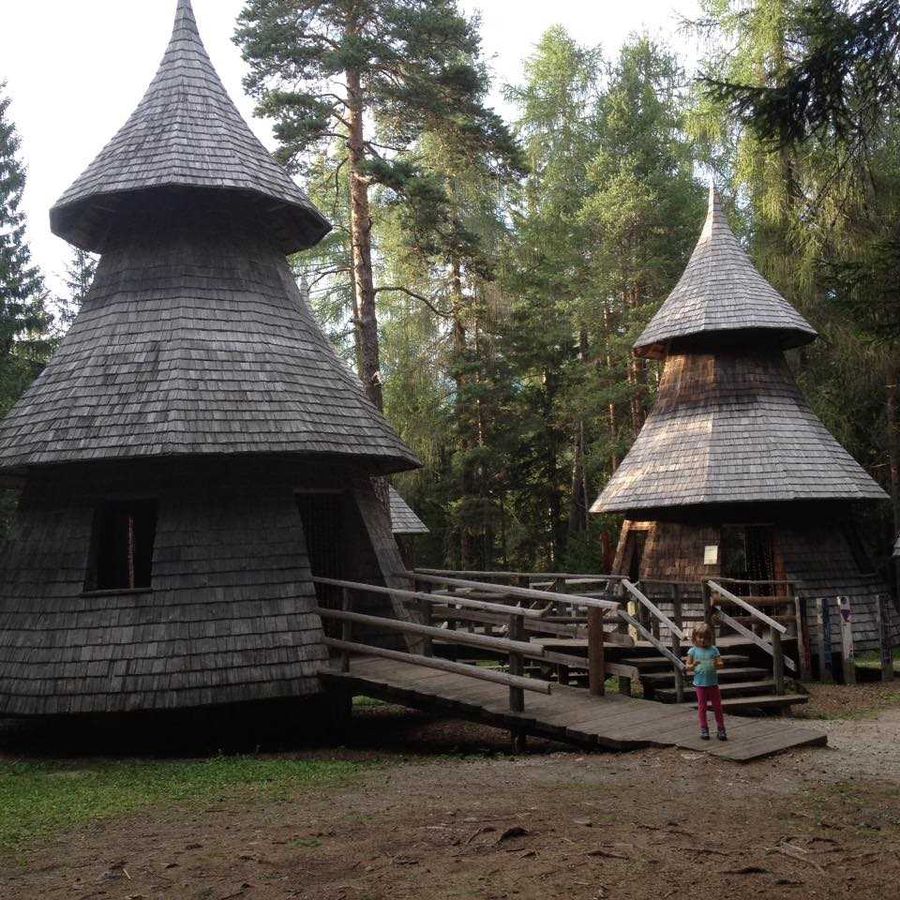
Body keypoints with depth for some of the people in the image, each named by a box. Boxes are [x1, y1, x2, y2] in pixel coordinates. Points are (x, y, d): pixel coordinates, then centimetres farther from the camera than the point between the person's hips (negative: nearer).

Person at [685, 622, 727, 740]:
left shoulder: (713, 650, 1)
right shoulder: (693, 651, -2)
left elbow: (721, 663, -3)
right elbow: (687, 666, -3)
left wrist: (717, 664, -25)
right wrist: (693, 666, -25)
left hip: (713, 683, 1)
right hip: (700, 684, -1)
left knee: (717, 706, 6)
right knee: (702, 707, 7)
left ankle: (721, 729, 16)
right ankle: (704, 729, 17)